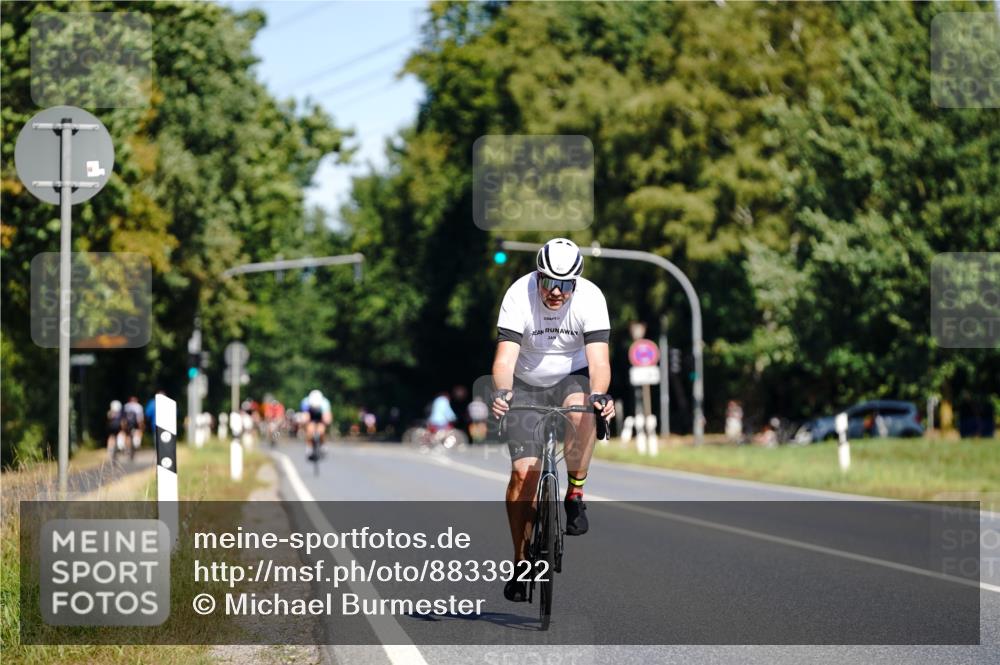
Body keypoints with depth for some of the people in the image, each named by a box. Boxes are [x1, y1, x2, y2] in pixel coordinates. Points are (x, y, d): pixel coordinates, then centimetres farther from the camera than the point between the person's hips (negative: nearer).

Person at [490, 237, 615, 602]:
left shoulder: (590, 298, -23)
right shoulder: (518, 296, -24)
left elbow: (598, 357, -32)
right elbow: (505, 356, -31)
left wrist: (599, 395, -51)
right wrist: (502, 392, -50)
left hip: (572, 377, 0)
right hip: (527, 385, 0)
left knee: (582, 411, -36)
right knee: (523, 471, -12)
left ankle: (575, 495, -15)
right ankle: (521, 559, 1)